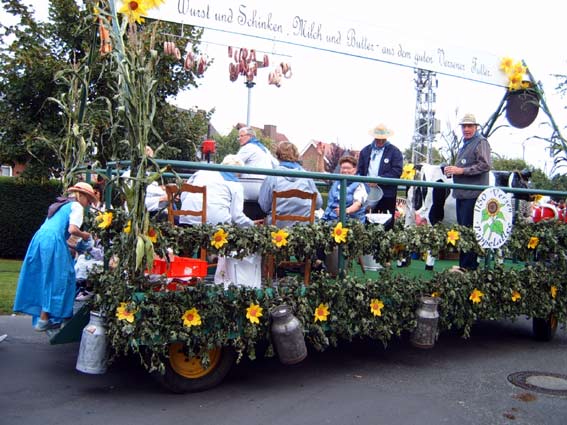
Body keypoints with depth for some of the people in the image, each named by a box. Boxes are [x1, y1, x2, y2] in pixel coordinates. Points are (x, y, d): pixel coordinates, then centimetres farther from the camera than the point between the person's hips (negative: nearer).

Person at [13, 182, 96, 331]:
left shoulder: (61, 204, 29)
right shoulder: (76, 206, 2)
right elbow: (72, 229, -11)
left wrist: (69, 247, 26)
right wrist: (83, 235, 9)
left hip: (40, 238, 9)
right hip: (53, 241, -9)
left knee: (40, 277, 12)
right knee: (55, 278, -2)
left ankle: (40, 316, 17)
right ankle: (44, 320, -2)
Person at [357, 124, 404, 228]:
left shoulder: (395, 152, 1)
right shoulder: (365, 151, 14)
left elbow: (397, 171, -10)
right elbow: (360, 171, 14)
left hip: (387, 194, -3)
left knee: (387, 224, -1)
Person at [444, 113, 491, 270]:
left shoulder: (481, 142, -5)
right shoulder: (465, 144, 23)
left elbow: (485, 165, -17)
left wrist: (461, 170, -18)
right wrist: (451, 170, 12)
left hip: (473, 194, -10)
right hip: (462, 193, 10)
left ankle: (469, 266, -7)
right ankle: (463, 264, 18)